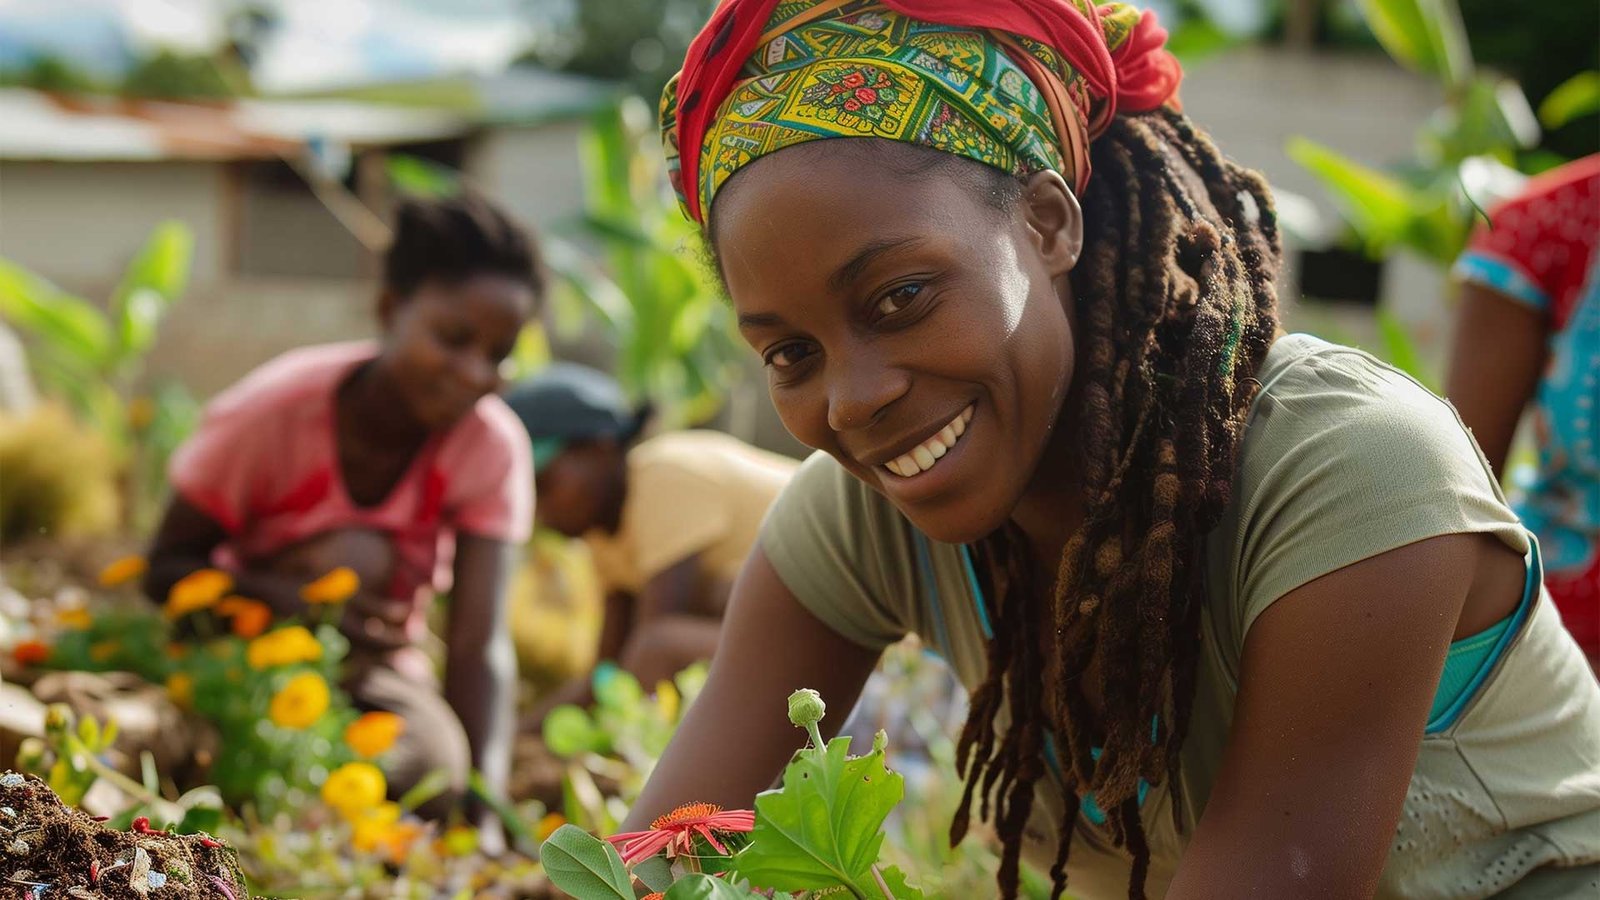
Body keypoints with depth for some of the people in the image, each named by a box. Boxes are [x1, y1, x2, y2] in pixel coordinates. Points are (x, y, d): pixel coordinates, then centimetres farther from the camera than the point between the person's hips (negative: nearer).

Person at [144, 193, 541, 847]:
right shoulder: (273, 411, -23)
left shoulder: (492, 446, -17)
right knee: (356, 558, -31)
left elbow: (480, 645, -22)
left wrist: (485, 819, -36)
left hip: (372, 669, 2)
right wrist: (293, 597, -36)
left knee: (435, 768, -31)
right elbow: (165, 569, -15)